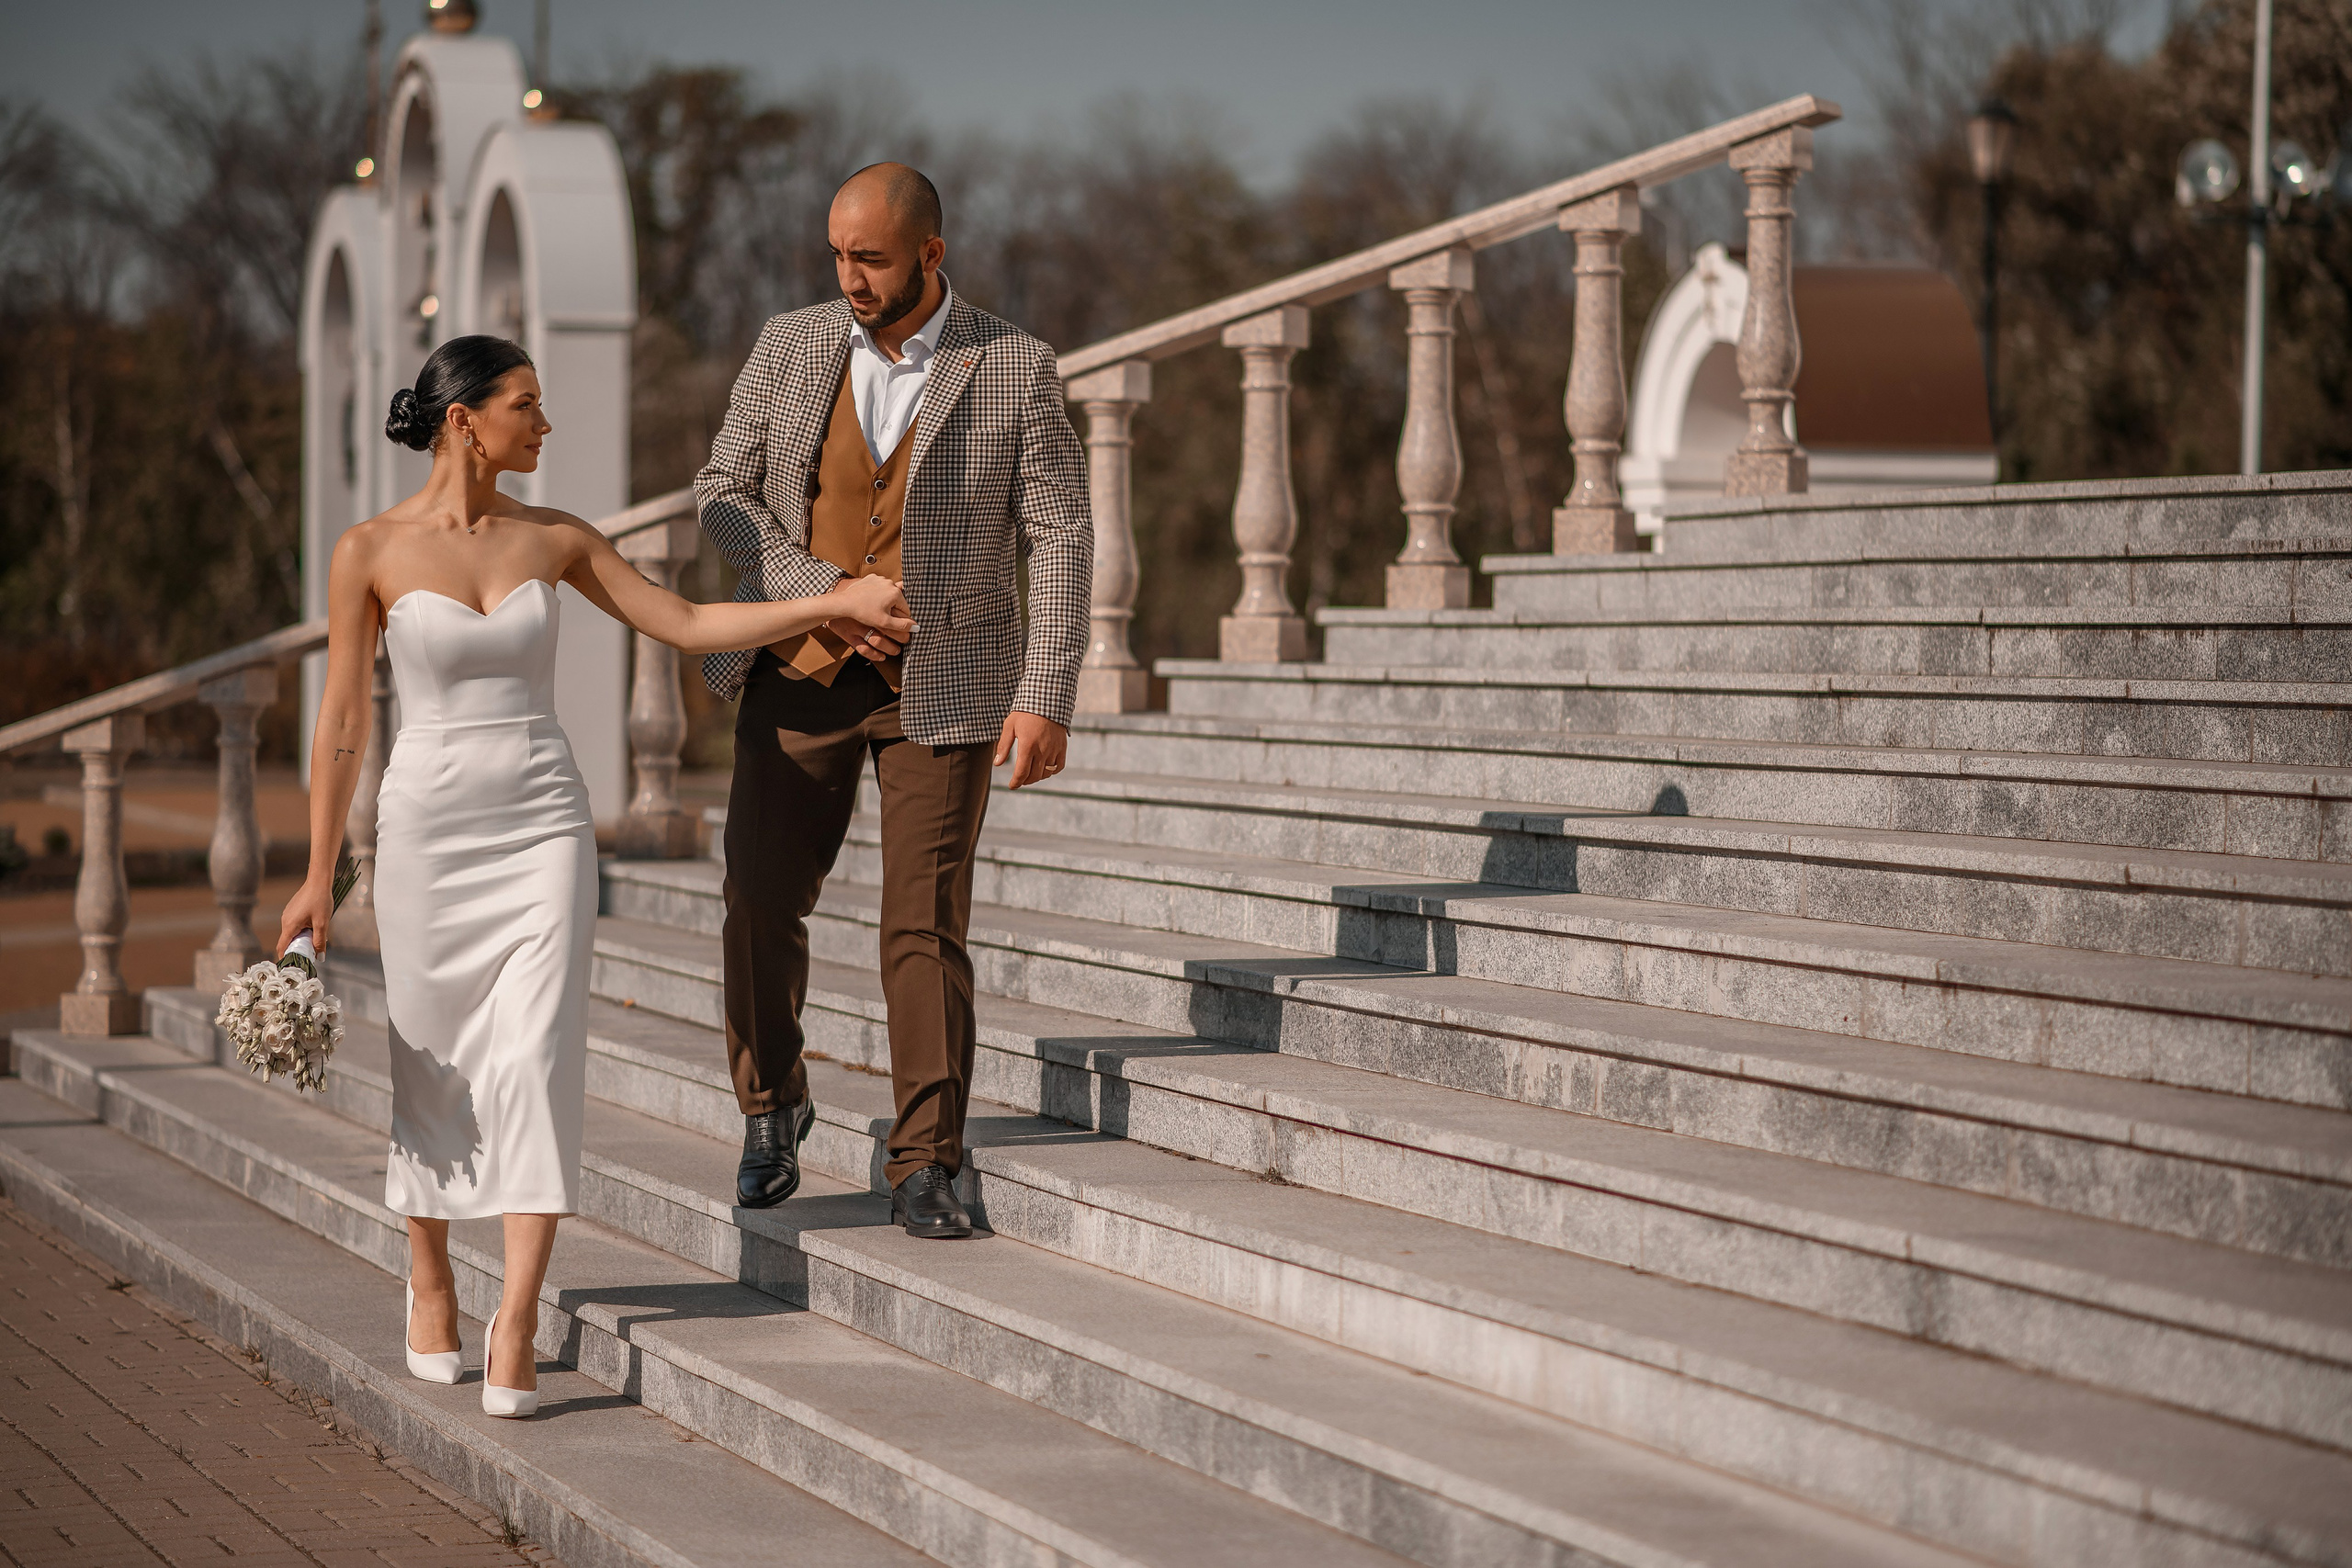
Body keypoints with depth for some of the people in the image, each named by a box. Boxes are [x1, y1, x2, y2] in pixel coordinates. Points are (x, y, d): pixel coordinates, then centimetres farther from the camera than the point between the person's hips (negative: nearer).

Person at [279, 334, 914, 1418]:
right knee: (431, 1066, 8)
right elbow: (341, 722, 0)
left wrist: (831, 602, 2)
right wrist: (318, 877, 1)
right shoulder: (370, 553, -4)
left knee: (535, 1056, -11)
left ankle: (516, 1324, -12)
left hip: (542, 823, 2)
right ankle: (429, 1282, 31)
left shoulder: (554, 540, 5)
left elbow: (684, 625, 9)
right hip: (428, 827, -2)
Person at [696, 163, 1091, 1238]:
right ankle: (772, 1107, 25)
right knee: (761, 905, 1)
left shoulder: (1014, 369, -6)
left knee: (926, 927, -5)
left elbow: (1060, 538, -7)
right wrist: (817, 593, -15)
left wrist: (1046, 699, -15)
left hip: (942, 687, -2)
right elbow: (723, 497, 1)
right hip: (803, 676, 2)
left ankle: (924, 1170, 2)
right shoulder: (791, 348, 0)